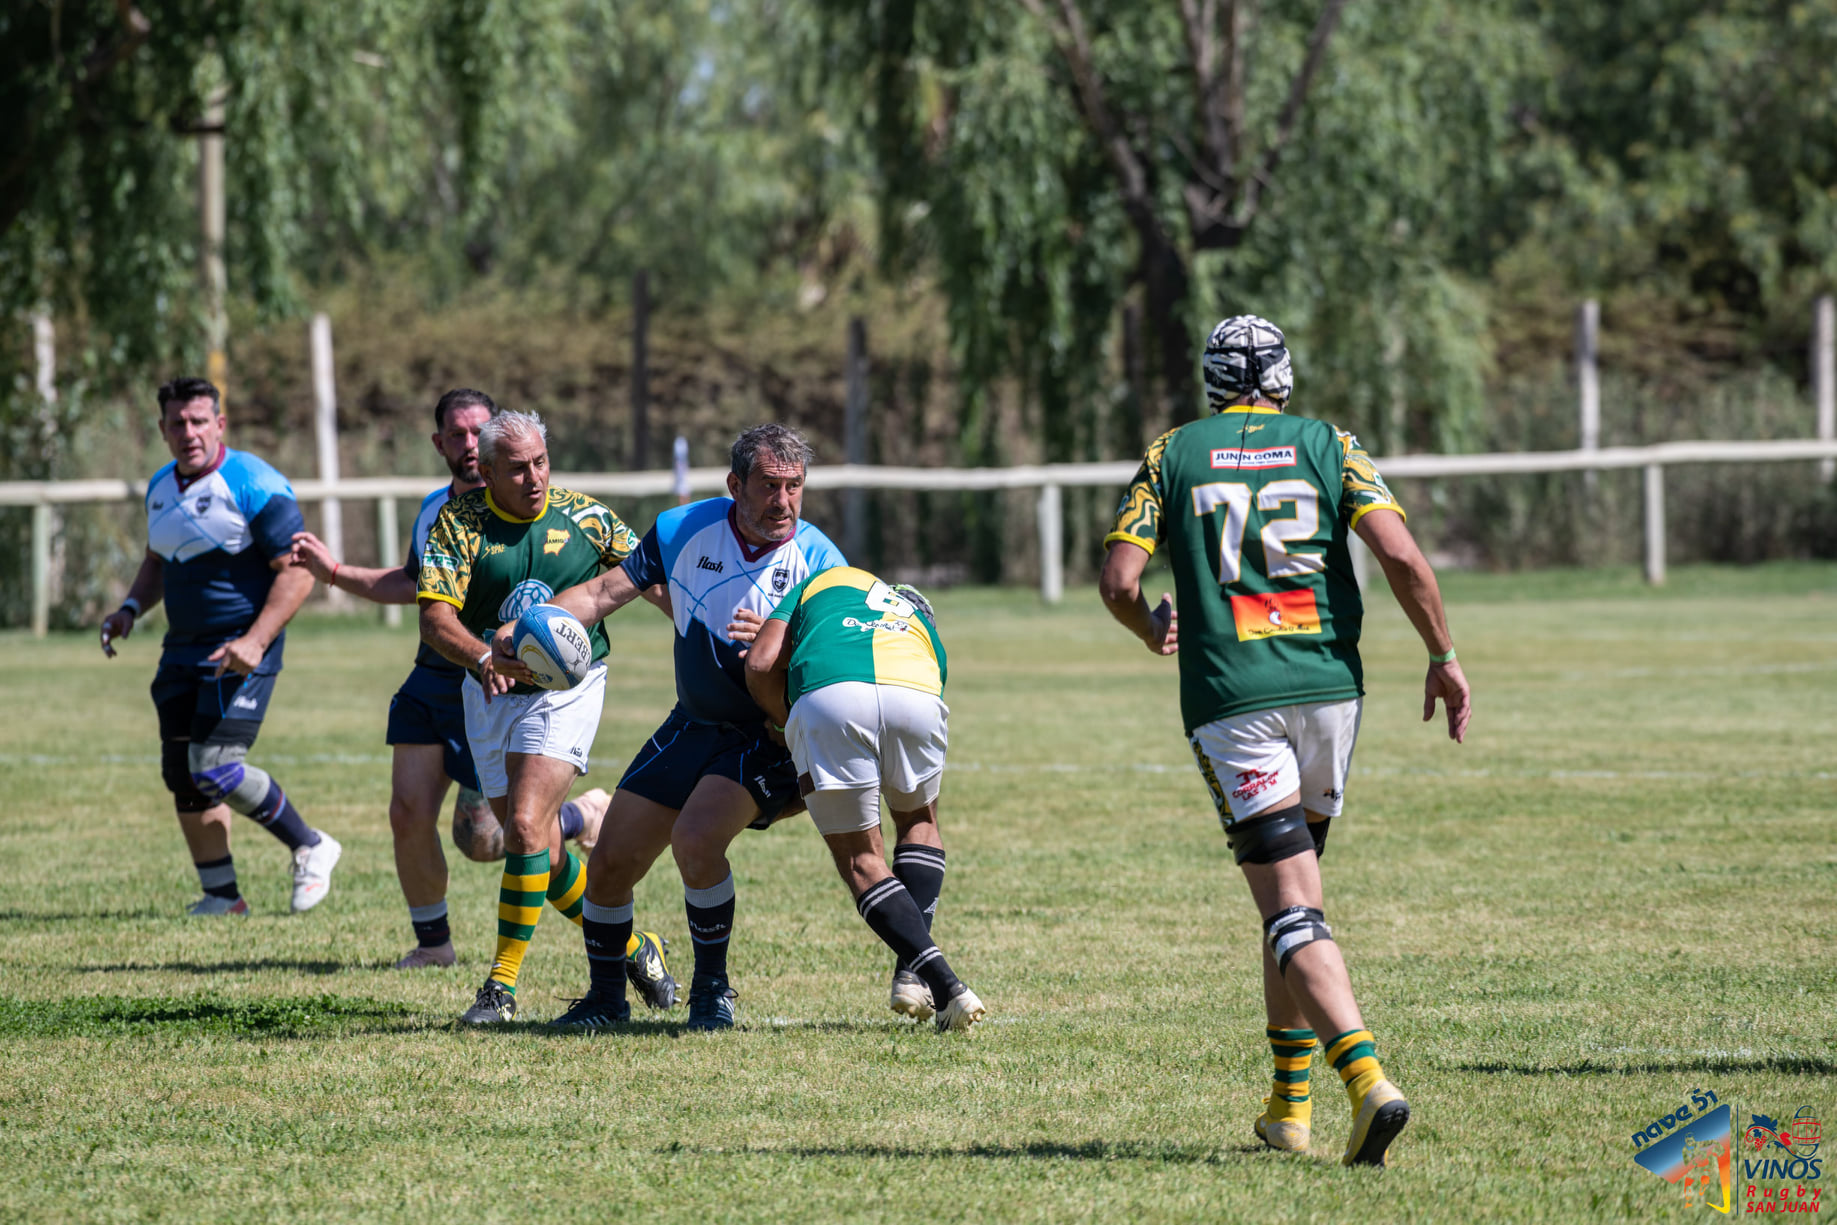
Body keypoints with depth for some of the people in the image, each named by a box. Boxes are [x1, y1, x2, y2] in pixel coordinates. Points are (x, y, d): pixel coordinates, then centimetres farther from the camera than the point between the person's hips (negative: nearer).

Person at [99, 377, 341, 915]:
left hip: (240, 652, -8)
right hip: (183, 650, 8)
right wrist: (129, 609, 10)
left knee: (215, 769, -16)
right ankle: (221, 894, 15)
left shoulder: (253, 484, -13)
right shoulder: (161, 487, 12)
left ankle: (311, 849, 4)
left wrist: (256, 640, -25)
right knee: (182, 774, 4)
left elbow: (296, 571, -16)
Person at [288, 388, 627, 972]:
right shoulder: (434, 509, 10)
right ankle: (432, 943, 16)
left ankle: (589, 816, 22)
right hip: (430, 684, 6)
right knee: (409, 814, -3)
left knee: (481, 840, -5)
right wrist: (333, 571, 20)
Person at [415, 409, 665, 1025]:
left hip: (567, 690, -3)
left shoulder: (583, 516, -4)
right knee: (541, 853, 7)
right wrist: (485, 656, -34)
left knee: (527, 827, -20)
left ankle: (503, 983, -15)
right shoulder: (458, 522, -7)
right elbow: (435, 617, -16)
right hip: (491, 696, 3)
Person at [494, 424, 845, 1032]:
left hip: (768, 737, -5)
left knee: (695, 838, -28)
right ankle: (606, 997, 26)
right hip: (694, 726, 5)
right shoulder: (684, 529, -4)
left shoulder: (819, 560, -14)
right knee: (611, 862, 3)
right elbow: (603, 594, -1)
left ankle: (712, 990, -8)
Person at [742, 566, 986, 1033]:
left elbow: (761, 665, 21)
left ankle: (945, 984, -4)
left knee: (861, 861, 10)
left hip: (825, 693, -2)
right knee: (919, 821, 31)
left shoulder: (821, 583, 37)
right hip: (915, 695, 2)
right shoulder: (925, 631, 41)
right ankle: (913, 972, 19)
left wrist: (785, 722, 34)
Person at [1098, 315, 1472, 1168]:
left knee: (1291, 906, -8)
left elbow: (1118, 580, 1)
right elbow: (1400, 556, -5)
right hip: (1327, 685, 2)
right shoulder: (1327, 446, 8)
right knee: (1293, 891, 19)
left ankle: (1367, 1079, -28)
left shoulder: (1172, 455, 7)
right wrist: (1443, 657, 5)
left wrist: (1155, 633, 22)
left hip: (1229, 701, -2)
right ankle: (1289, 1102, 23)